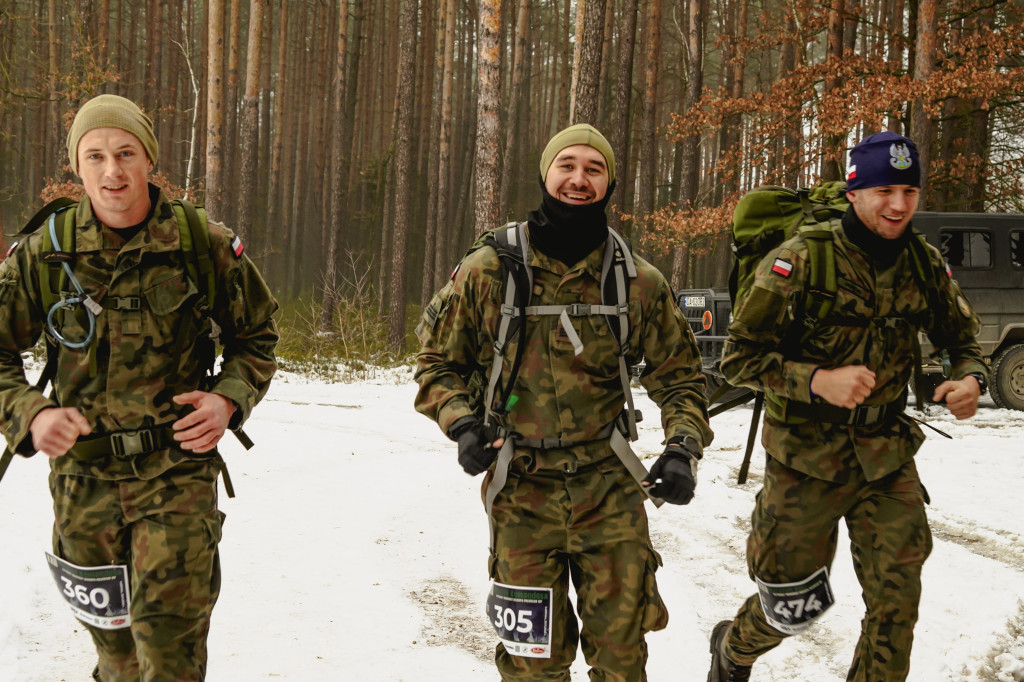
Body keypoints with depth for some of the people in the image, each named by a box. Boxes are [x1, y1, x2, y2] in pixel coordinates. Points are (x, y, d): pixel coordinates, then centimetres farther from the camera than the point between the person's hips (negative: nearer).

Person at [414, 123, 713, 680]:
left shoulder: (640, 283, 1)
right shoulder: (487, 272, -3)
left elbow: (678, 374, 9)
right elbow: (438, 361, 7)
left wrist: (683, 447, -7)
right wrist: (461, 423, -10)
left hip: (610, 488, 1)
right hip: (522, 490, -1)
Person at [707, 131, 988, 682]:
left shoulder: (925, 265, 0)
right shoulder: (799, 261, -16)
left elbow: (962, 341, 13)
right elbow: (739, 357, -15)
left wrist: (970, 379, -11)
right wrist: (817, 381, -30)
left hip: (887, 455, 4)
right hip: (807, 458, -4)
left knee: (897, 602, 1)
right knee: (794, 606, 8)